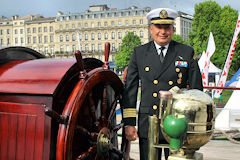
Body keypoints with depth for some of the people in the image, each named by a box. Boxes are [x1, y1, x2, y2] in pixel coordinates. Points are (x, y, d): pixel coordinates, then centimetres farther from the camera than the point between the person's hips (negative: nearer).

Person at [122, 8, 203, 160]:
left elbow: (197, 90, 6)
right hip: (148, 126, 1)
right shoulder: (139, 53, 6)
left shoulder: (187, 53, 4)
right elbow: (130, 90, 6)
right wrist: (129, 123, -1)